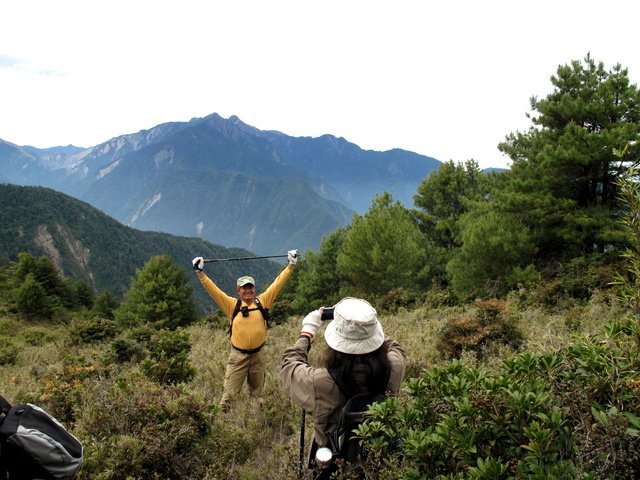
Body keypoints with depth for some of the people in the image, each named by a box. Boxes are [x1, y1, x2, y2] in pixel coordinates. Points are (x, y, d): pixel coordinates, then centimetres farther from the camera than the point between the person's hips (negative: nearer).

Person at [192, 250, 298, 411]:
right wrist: (200, 272, -14)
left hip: (258, 354, 2)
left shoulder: (262, 301, 0)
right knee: (229, 393, -1)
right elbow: (213, 289, -7)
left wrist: (291, 264, 0)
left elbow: (278, 283, 1)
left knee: (257, 393, 18)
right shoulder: (232, 304, -3)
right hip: (238, 356, -2)